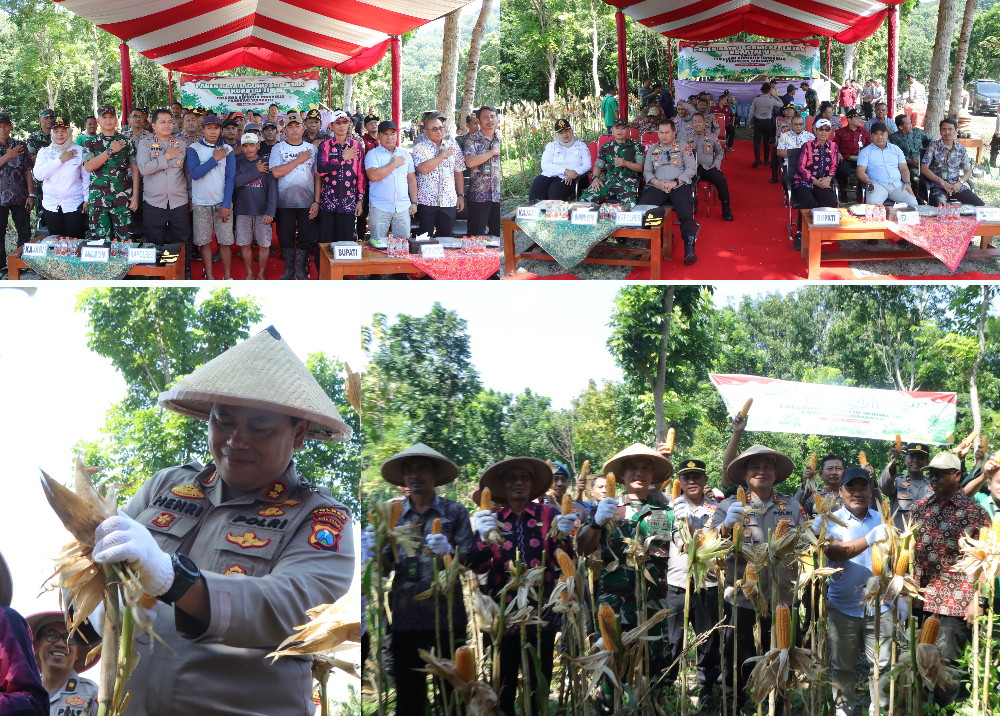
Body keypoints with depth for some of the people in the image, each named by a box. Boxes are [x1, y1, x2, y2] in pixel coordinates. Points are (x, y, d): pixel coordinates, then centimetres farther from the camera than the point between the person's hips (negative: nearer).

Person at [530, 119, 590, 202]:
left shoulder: (581, 146, 17)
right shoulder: (551, 146, 18)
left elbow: (587, 165, 6)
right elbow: (545, 165, 3)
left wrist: (573, 174, -13)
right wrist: (565, 171, -11)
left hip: (570, 179, -2)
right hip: (549, 176, 2)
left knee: (555, 191, -35)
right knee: (536, 190, -30)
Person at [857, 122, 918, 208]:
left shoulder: (896, 149, 22)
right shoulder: (866, 152, 11)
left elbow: (904, 169, 18)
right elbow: (860, 171, 1)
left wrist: (907, 183, -1)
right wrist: (868, 181, -20)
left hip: (897, 185, 3)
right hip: (878, 185, -3)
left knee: (912, 203, -24)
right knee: (872, 203, -36)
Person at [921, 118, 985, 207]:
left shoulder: (961, 149, 13)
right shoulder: (933, 146, 2)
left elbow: (968, 171, 14)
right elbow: (924, 168, -4)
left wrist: (960, 182, -9)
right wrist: (942, 182, -12)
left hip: (956, 186, 4)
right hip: (938, 186, -4)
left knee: (980, 205, -14)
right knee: (940, 206, -38)